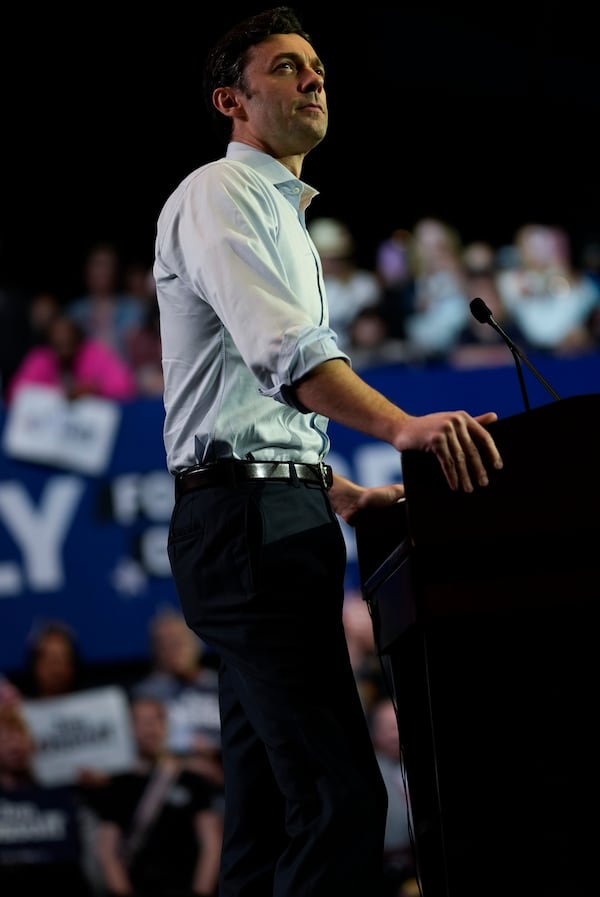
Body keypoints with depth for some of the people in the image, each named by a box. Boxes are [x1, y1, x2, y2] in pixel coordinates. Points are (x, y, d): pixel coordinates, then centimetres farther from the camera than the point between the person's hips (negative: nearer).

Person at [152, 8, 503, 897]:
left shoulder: (282, 215, 28)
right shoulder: (218, 195, -5)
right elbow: (286, 351, -23)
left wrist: (339, 492, 24)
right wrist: (401, 426, -37)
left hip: (279, 520, 11)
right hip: (247, 514, -11)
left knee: (272, 805, 7)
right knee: (341, 797, -20)